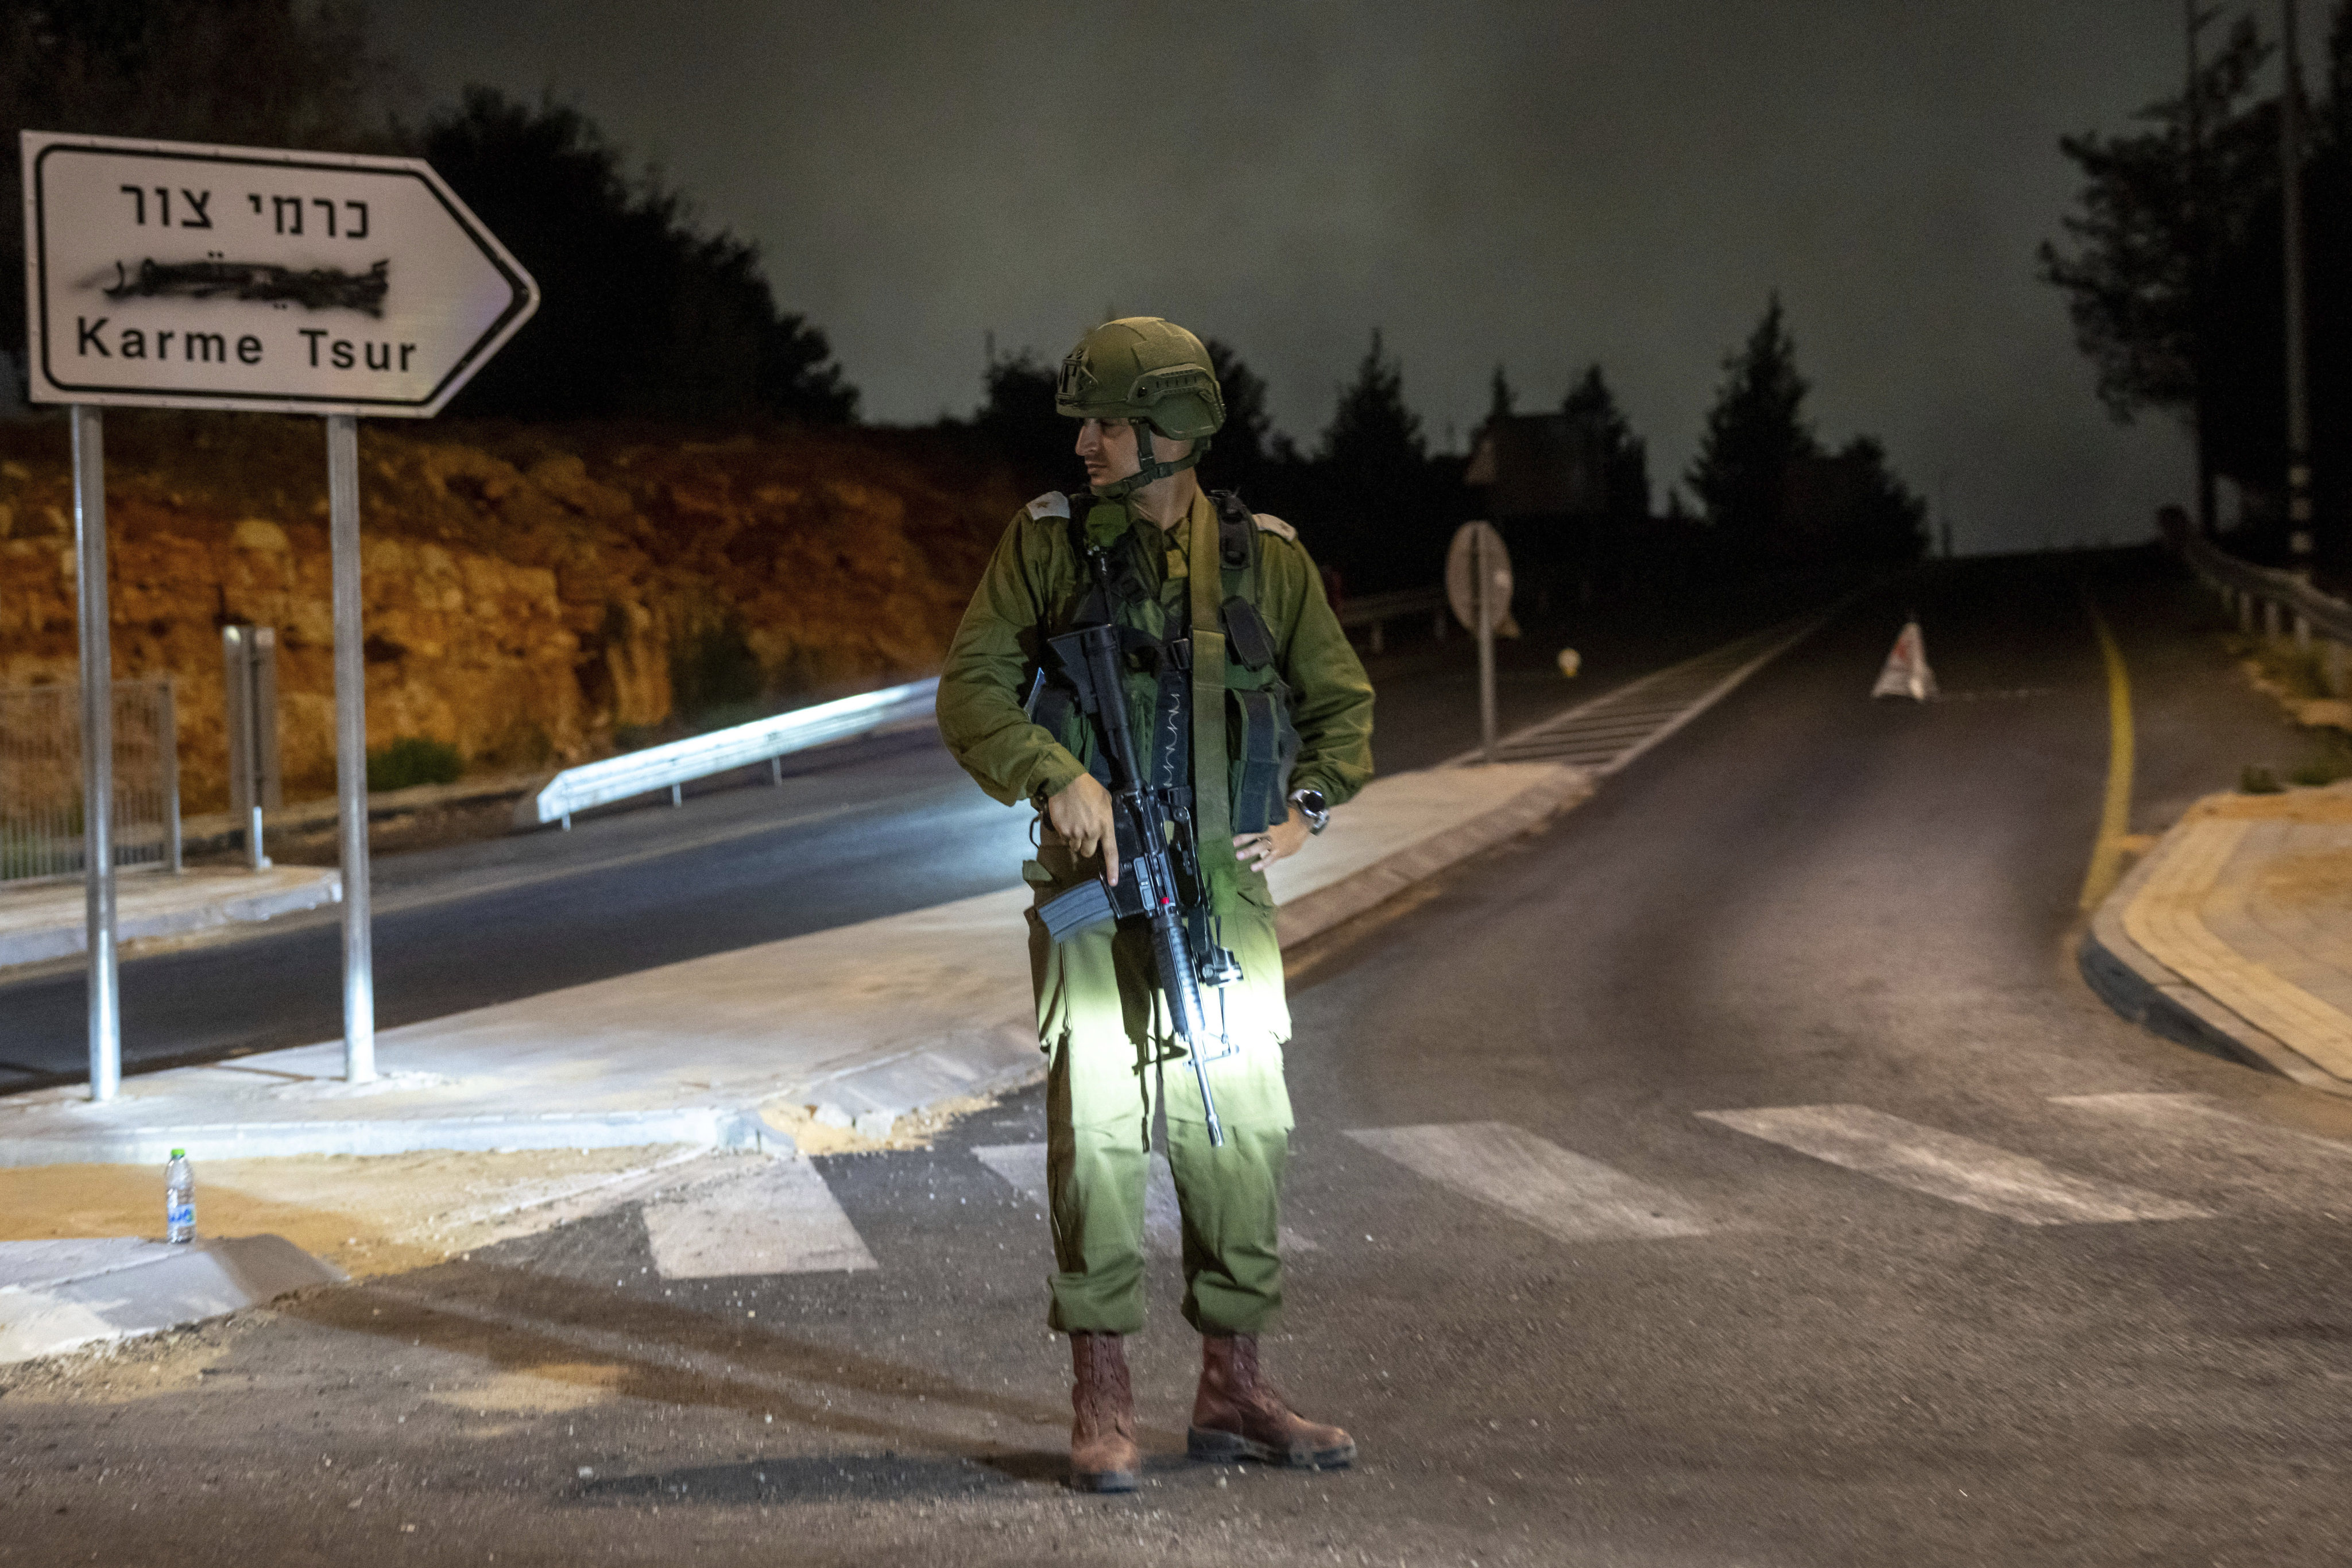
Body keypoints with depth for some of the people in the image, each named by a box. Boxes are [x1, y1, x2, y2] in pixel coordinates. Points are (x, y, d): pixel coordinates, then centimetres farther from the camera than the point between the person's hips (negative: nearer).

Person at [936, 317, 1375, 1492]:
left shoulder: (1264, 557, 5)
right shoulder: (1048, 543, 0)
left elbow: (1341, 702, 17)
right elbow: (971, 691, -4)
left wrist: (1308, 807, 2)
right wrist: (1057, 777, -18)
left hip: (1224, 893, 3)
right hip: (1093, 888, -2)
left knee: (1239, 1139, 6)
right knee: (1097, 1136, -5)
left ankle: (1231, 1391, 18)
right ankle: (1102, 1407, 2)